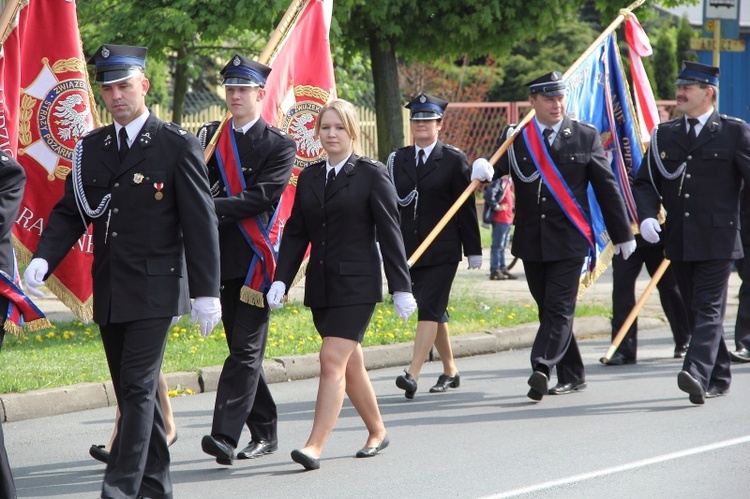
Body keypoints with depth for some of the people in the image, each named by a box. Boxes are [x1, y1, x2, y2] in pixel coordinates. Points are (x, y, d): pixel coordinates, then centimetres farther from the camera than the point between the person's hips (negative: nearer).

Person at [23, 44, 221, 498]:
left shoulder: (177, 145, -5)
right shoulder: (91, 148, 10)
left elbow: (201, 222, -6)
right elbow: (69, 212, 11)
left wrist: (207, 292, -10)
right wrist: (44, 258, -8)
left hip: (154, 290, -6)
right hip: (109, 291, 6)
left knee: (138, 388, -12)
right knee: (133, 390, 11)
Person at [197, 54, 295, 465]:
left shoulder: (279, 145, -1)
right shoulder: (210, 137, 12)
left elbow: (263, 197, -14)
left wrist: (213, 206, -21)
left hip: (255, 259, -5)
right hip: (222, 259, 5)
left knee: (246, 349, -11)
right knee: (242, 349, 11)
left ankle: (225, 436, -18)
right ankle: (264, 431, 22)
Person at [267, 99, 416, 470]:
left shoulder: (371, 174, -4)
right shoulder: (309, 177, 11)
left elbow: (389, 233, -5)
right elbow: (295, 233, 11)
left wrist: (400, 287, -6)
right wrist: (281, 280, 0)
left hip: (357, 284, -6)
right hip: (321, 285, 6)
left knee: (333, 362, -15)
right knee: (350, 366, 14)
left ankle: (314, 447, -19)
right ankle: (377, 432, 31)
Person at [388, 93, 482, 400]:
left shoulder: (454, 160, -1)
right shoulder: (399, 159, 11)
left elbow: (466, 207, -1)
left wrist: (473, 250, -2)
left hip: (442, 250, -5)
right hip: (409, 249, 5)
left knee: (429, 310, -13)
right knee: (434, 311, 12)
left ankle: (413, 374, -22)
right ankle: (450, 371, 23)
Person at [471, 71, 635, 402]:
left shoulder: (585, 136, 3)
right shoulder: (514, 137, 6)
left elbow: (607, 188, 6)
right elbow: (495, 169, -5)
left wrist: (622, 235, 9)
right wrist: (482, 171, -31)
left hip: (569, 240, -3)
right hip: (531, 241, 3)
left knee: (559, 309, -12)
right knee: (548, 309, 9)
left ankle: (542, 368, -23)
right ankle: (571, 376, 18)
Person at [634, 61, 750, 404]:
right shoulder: (664, 135, 12)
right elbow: (645, 182, 11)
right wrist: (647, 216, -8)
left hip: (718, 239, -5)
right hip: (679, 242, 5)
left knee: (709, 309, -13)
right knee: (695, 310, 11)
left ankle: (697, 373, -24)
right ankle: (719, 377, 22)